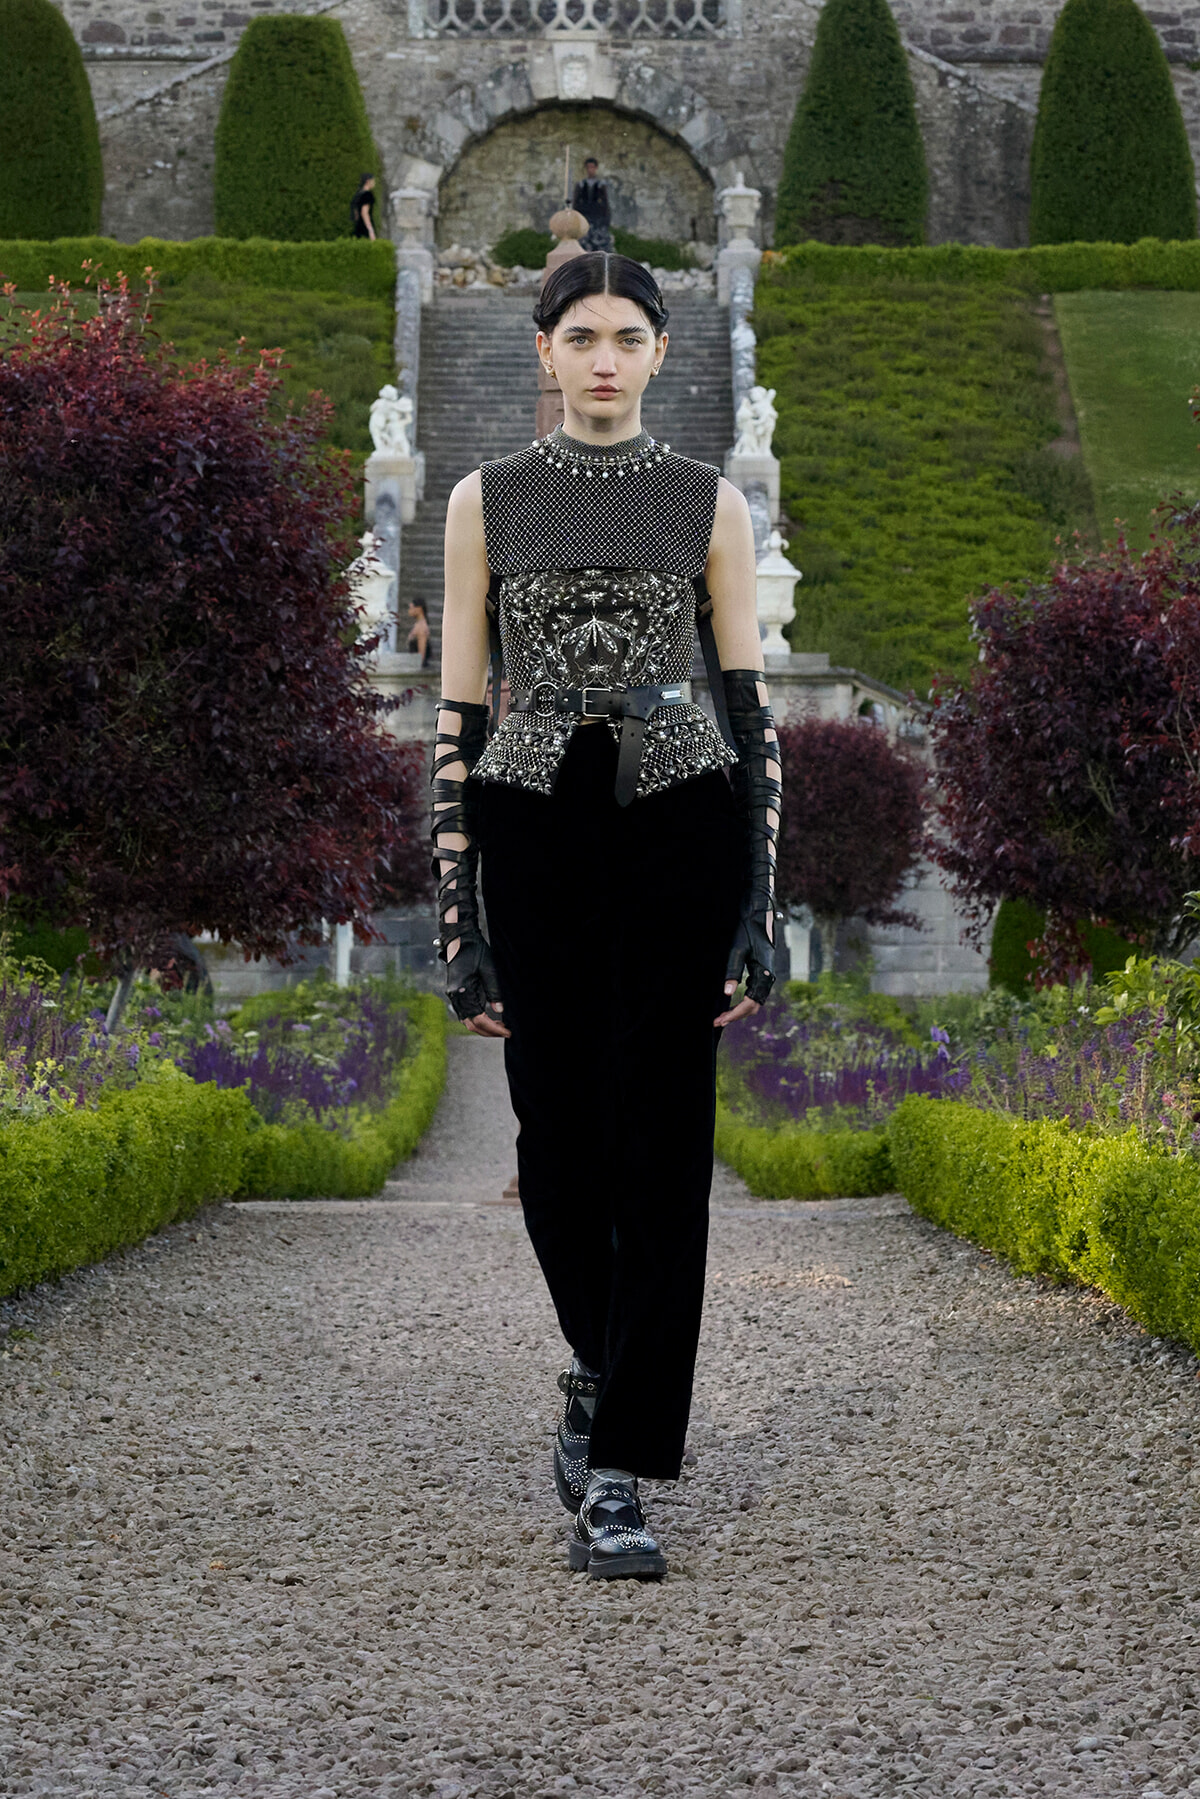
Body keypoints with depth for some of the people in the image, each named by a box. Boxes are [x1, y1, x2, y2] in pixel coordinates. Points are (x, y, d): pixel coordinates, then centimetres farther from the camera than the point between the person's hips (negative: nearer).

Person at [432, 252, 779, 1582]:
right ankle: (602, 1370, 35)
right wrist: (458, 920, -1)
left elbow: (750, 705, 3)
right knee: (557, 1139, 5)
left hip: (678, 834, -1)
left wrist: (761, 909, -5)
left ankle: (617, 1478, -2)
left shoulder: (710, 504, 5)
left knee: (661, 1148, -5)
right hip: (535, 836, 1)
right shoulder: (487, 502, 6)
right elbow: (457, 710, 4)